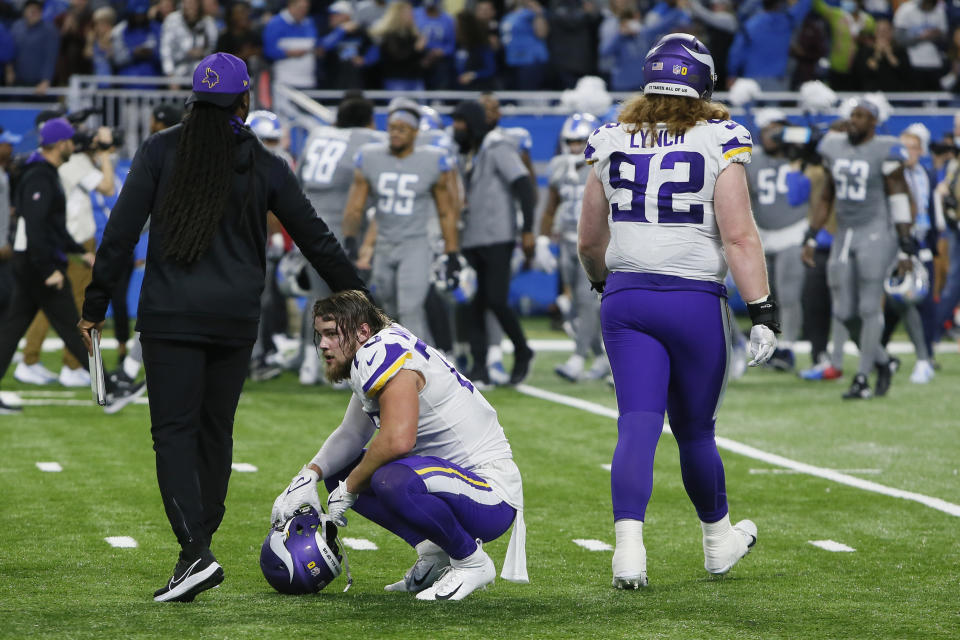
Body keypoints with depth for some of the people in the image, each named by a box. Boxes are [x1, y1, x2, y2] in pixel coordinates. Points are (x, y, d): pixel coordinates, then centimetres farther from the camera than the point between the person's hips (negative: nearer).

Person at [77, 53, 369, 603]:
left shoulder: (161, 151, -1)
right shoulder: (265, 166, 3)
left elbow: (122, 231, -4)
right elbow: (317, 240, 8)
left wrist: (97, 304, 3)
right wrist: (360, 301, 19)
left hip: (170, 315, -2)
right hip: (237, 317, 2)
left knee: (174, 432, -3)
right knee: (216, 432, 14)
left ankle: (196, 550, -19)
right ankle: (200, 551, 18)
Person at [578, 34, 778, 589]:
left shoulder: (613, 145, 6)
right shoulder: (719, 143, -5)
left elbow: (590, 241, 15)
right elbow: (739, 236, -13)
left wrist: (604, 283, 34)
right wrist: (763, 311, -12)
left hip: (626, 297, 2)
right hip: (695, 301, -2)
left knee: (638, 426, -2)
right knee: (696, 429, 13)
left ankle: (629, 544, -19)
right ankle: (718, 538, 33)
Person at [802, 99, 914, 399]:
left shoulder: (884, 152, -9)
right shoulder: (834, 149, 9)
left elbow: (899, 201, -7)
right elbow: (826, 198, 17)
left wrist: (905, 248, -10)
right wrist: (811, 238, 13)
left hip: (876, 234, -6)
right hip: (844, 236, 6)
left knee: (870, 308, -6)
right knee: (845, 312, 5)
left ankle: (862, 379, 0)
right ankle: (884, 362, 24)